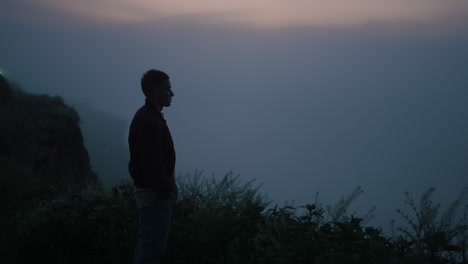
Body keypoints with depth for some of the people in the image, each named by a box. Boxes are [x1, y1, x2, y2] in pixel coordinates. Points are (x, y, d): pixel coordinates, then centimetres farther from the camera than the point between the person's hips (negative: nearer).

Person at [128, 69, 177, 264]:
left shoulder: (148, 116, 14)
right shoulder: (148, 120, -19)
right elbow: (150, 161, -25)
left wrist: (168, 185, 15)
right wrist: (166, 189, -16)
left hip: (152, 191, 11)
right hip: (155, 193, -11)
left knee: (147, 244, 16)